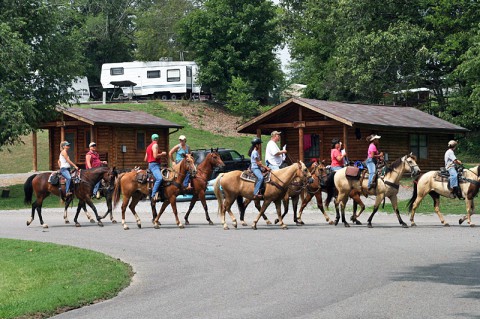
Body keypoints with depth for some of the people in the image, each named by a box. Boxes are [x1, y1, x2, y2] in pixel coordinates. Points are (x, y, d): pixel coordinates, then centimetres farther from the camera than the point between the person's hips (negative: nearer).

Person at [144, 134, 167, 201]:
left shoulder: (149, 146, 21)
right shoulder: (155, 145, -7)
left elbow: (145, 159, 23)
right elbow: (155, 156, -20)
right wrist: (162, 154, -6)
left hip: (150, 165, 11)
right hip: (154, 165, -11)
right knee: (159, 178, -31)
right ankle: (153, 194, -40)